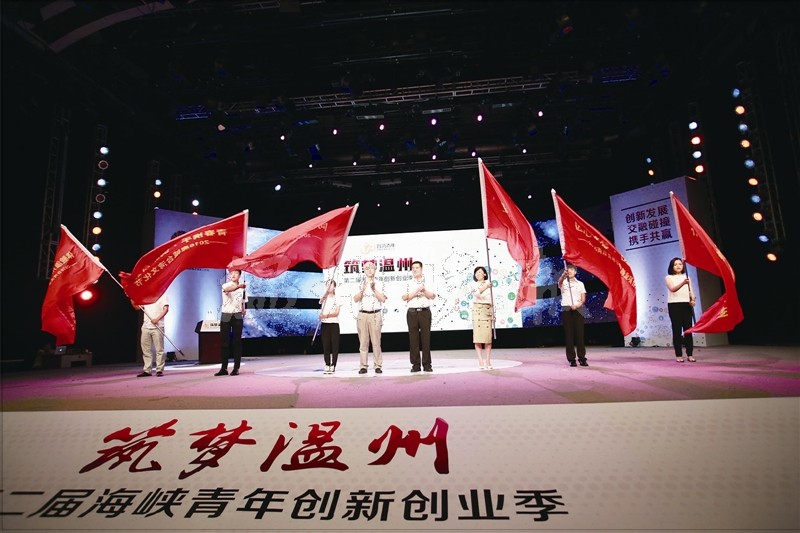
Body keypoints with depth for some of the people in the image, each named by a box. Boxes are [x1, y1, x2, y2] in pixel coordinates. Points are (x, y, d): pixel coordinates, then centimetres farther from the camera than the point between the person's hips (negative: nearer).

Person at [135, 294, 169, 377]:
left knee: (159, 349, -2)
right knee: (146, 349, 7)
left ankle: (159, 370, 4)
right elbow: (137, 307, 19)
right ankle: (147, 370, 14)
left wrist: (157, 319, -19)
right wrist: (131, 299, 3)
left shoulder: (162, 295, 1)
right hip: (146, 326, 5)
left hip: (157, 326, -5)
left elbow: (166, 309, -8)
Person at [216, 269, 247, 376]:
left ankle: (236, 368, 4)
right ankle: (224, 368, 7)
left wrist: (243, 313, -1)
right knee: (224, 342, 0)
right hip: (226, 316, -1)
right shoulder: (225, 285, -1)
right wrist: (238, 286, -48)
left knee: (236, 342, 1)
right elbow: (228, 289, -28)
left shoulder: (243, 288, 9)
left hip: (237, 316, 1)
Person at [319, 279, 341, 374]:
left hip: (334, 324, -2)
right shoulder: (324, 298, 8)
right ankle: (327, 365, 12)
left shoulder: (337, 298, 2)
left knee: (334, 346, -1)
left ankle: (333, 366, 5)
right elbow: (320, 301, -19)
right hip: (325, 324, 2)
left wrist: (327, 315, -24)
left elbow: (336, 313, -8)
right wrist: (326, 291, -36)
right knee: (326, 345, 5)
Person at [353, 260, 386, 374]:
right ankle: (363, 366, 8)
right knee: (363, 342, 2)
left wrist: (374, 289, -13)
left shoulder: (379, 283, 7)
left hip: (375, 315, -2)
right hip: (362, 315, 2)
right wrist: (362, 290, -11)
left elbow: (383, 299, -3)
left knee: (376, 341, -2)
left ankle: (378, 366, 5)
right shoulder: (360, 284, 12)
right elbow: (355, 299, 3)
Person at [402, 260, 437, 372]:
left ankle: (427, 364, 8)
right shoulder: (408, 283, 10)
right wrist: (417, 291, -10)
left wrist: (424, 290, -12)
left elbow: (433, 296, 1)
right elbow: (404, 297, -3)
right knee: (413, 338, 1)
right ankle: (416, 364, 8)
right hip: (412, 312, 0)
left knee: (426, 338, 0)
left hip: (425, 312, 0)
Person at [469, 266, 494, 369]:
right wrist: (485, 287, -31)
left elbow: (492, 300, 14)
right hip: (477, 310, -1)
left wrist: (493, 314, 9)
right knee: (478, 335, -5)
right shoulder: (473, 285, 7)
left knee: (488, 335, -3)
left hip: (487, 310, 2)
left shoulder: (489, 284, 12)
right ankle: (480, 361, -1)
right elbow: (476, 294, -15)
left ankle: (488, 361, 5)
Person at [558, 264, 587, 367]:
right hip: (566, 309, -1)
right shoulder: (564, 282, 8)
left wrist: (578, 305, -13)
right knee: (569, 334, -2)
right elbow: (559, 281, -19)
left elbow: (583, 299, 7)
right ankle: (571, 359, 1)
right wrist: (563, 275, -41)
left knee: (579, 333, -1)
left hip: (578, 309, 1)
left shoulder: (580, 283, 14)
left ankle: (582, 358, 5)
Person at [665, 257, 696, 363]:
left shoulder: (687, 277, 17)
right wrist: (683, 283, -33)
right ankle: (678, 355, 1)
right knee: (677, 330, -3)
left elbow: (691, 291, 12)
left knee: (688, 329, 1)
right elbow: (673, 289, -15)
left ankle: (689, 354, 7)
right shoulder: (669, 278, 3)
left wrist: (692, 300, -8)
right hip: (674, 305, -4)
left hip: (686, 305, 4)